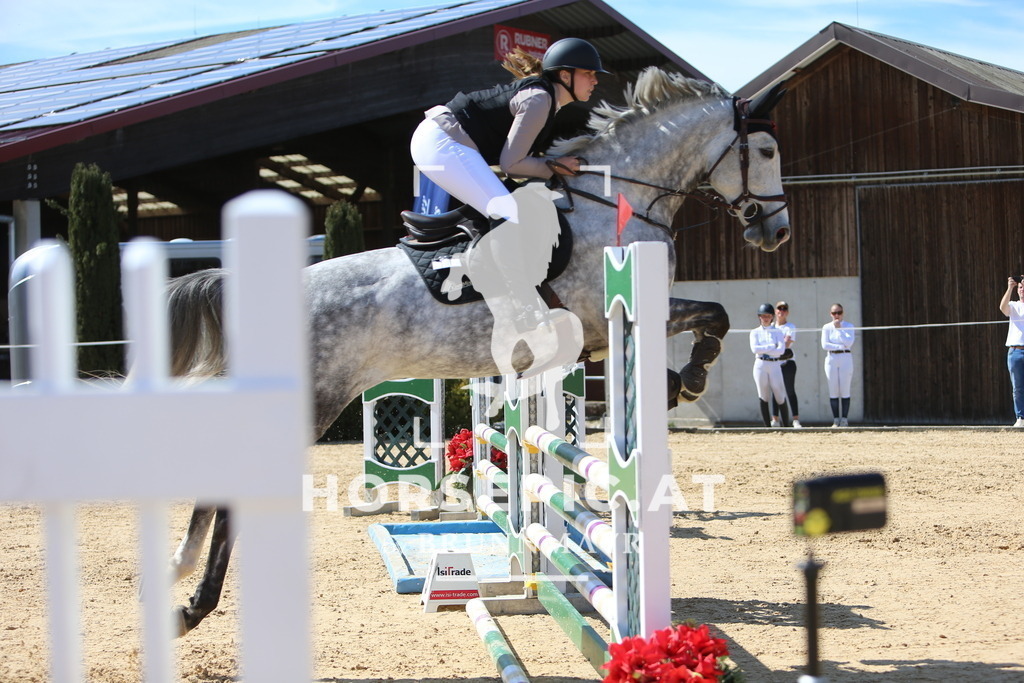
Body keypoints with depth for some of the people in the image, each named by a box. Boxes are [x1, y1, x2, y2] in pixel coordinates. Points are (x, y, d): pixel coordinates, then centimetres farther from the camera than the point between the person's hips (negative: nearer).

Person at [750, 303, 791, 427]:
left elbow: (781, 350, -5)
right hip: (760, 365, 0)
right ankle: (768, 427, 4)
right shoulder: (755, 332, 10)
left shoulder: (777, 331, 10)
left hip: (774, 365, 0)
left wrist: (763, 350, -8)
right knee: (763, 398, 0)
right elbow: (754, 349, -8)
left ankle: (786, 426, 0)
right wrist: (772, 346, -9)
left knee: (781, 398, -5)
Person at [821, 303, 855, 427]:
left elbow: (849, 342, -9)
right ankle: (836, 420, 2)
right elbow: (825, 345, -6)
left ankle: (844, 420, -1)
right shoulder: (827, 327, 6)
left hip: (845, 358, -1)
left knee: (845, 390, -4)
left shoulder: (848, 326, 6)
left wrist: (839, 328, -9)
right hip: (831, 359, 1)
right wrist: (841, 346, -11)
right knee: (833, 390, -2)